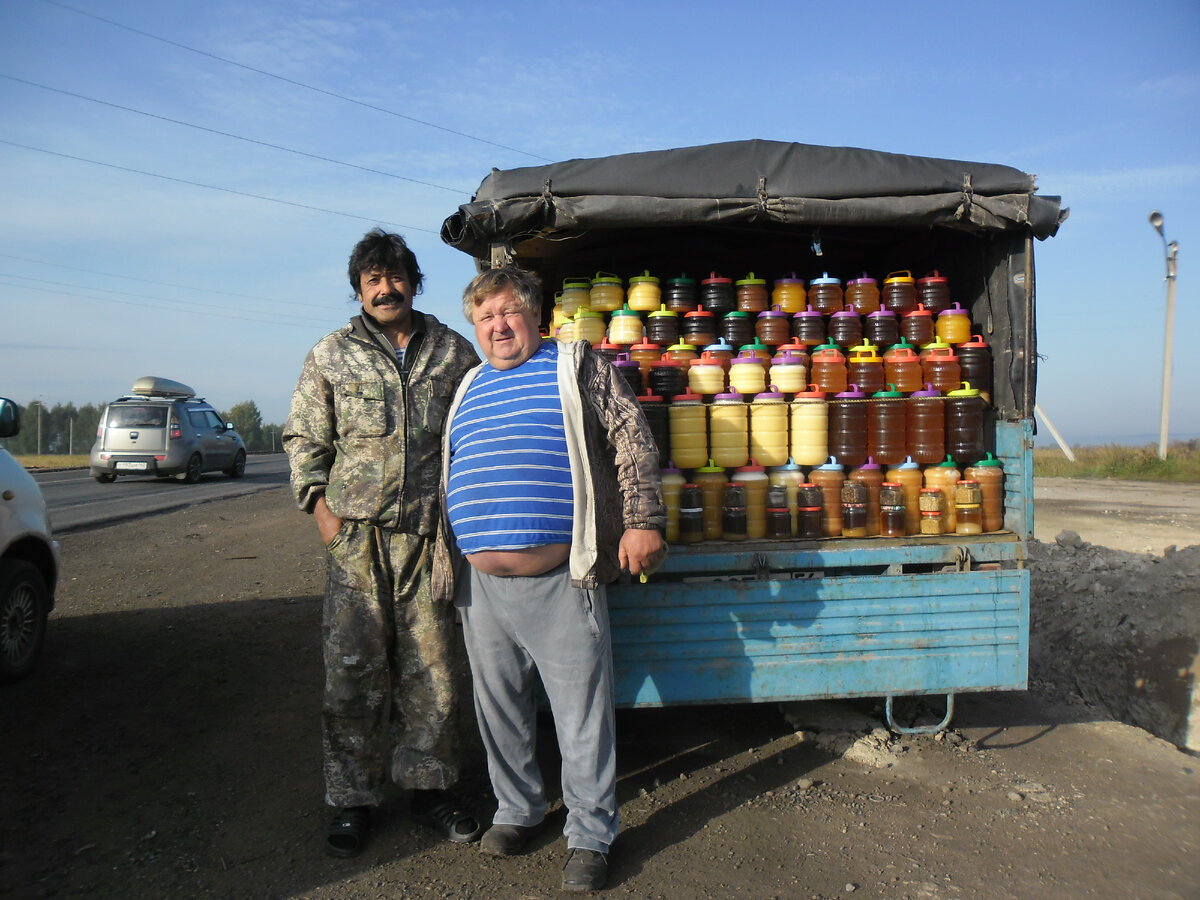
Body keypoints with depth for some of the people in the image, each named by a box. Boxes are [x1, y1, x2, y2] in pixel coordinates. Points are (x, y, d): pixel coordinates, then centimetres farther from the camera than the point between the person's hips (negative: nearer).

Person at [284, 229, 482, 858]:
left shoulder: (454, 352, 9)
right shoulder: (331, 356, 8)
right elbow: (303, 437, 12)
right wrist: (319, 503, 1)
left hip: (430, 529, 1)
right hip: (356, 531, 0)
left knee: (430, 665, 7)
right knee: (353, 669, 2)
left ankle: (427, 785, 23)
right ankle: (353, 799, 16)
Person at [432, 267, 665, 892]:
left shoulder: (576, 367, 5)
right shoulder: (468, 390, 19)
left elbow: (632, 440, -2)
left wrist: (642, 521, -12)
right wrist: (445, 559, 22)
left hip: (561, 583, -5)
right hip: (481, 587, 5)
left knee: (582, 714, 2)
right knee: (499, 708, 16)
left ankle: (590, 836, 18)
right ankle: (517, 810, 36)